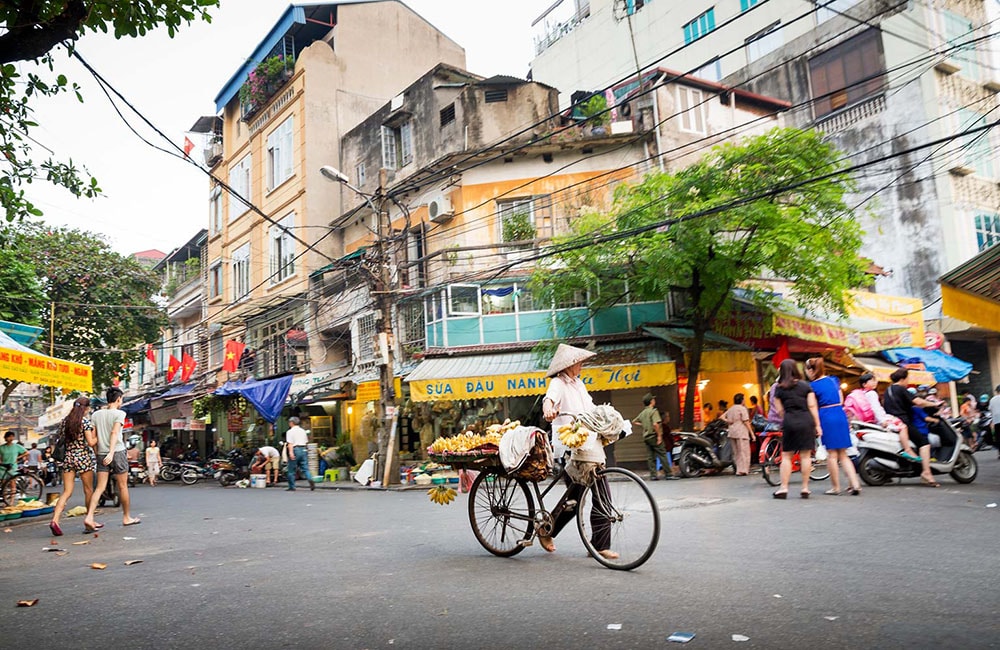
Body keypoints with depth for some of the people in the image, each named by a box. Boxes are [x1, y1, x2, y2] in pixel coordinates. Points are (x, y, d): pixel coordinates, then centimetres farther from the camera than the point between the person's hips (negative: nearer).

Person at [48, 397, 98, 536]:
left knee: (66, 492, 4)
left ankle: (55, 520, -14)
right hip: (83, 457, -5)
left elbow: (62, 440, 13)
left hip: (68, 457, 5)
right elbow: (91, 442, -13)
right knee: (88, 490, 9)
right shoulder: (85, 421, -9)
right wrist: (98, 436, 5)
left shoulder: (64, 421, 9)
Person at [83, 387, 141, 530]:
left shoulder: (96, 414, 10)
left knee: (100, 488, 3)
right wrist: (111, 452, -24)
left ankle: (89, 517, -13)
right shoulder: (119, 413, -5)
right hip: (117, 452, -5)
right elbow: (115, 432, -17)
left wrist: (97, 453, 15)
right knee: (122, 486, 7)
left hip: (101, 454, 5)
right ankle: (127, 517, 18)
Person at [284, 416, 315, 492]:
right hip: (303, 449, 5)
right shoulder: (303, 431, 15)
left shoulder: (290, 432, -3)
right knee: (305, 468, 3)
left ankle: (291, 487, 11)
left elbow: (290, 443, -14)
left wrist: (291, 452, -23)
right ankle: (310, 480, -21)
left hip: (295, 450, -5)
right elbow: (306, 441, 17)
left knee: (291, 470, 5)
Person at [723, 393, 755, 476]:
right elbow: (746, 422, -11)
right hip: (741, 433, -7)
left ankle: (737, 469, 18)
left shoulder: (730, 409, 15)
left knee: (736, 452, 14)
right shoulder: (742, 408, -6)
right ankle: (742, 470, -9)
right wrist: (752, 433, -9)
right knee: (744, 452, -4)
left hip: (732, 433, 7)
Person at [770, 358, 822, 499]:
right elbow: (812, 406, 1)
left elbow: (779, 410, 4)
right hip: (806, 420, 0)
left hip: (789, 422, 0)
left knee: (786, 456, 5)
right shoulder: (806, 386, 6)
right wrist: (817, 425, 3)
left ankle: (783, 488, 2)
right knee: (805, 455, 4)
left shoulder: (779, 389, 5)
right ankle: (805, 489, 7)